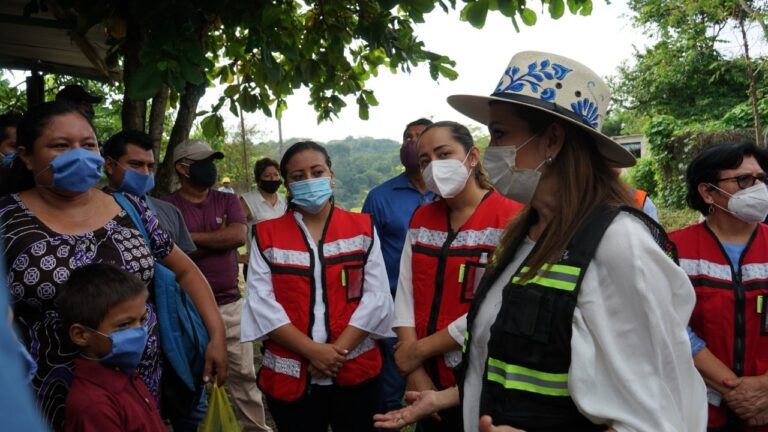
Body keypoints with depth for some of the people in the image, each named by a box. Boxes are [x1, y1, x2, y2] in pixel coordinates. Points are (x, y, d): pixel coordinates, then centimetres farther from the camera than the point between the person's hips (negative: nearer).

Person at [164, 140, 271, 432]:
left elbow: (239, 235, -11)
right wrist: (219, 238, -11)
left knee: (244, 374, 12)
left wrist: (191, 236, -12)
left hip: (231, 304, 3)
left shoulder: (228, 201, 7)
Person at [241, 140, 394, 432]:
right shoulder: (266, 235, 2)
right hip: (290, 376, 0)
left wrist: (338, 350, -13)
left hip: (356, 371, 1)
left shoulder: (362, 228, 2)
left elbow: (376, 296, -4)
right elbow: (262, 303, -6)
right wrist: (312, 350, -15)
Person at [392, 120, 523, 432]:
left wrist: (419, 350, -13)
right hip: (427, 377, 6)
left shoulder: (511, 219, -14)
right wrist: (414, 370, -8)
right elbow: (405, 293, 2)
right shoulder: (421, 218, 7)